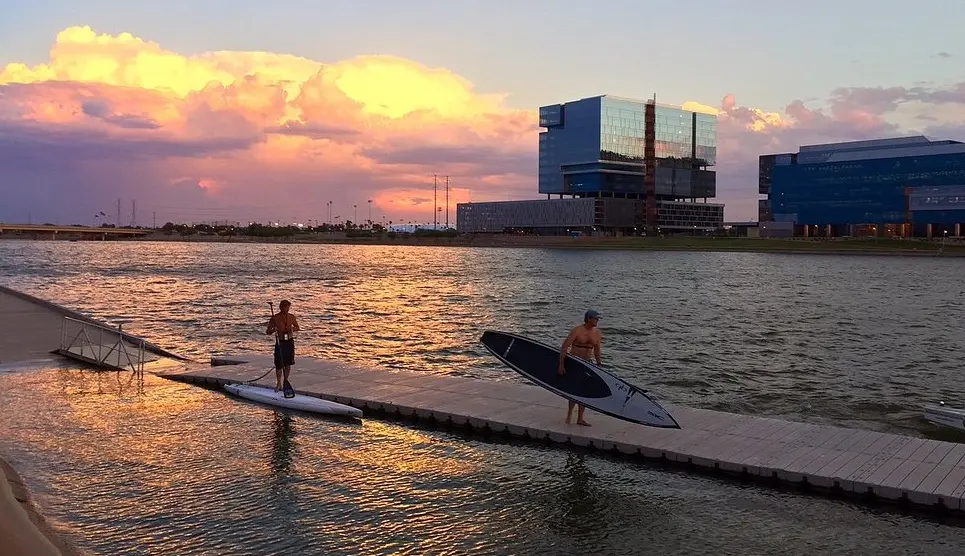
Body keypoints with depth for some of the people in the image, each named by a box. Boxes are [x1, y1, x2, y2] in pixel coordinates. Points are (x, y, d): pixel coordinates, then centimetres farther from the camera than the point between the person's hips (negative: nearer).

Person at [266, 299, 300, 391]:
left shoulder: (291, 317, 3)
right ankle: (278, 383, 10)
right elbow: (267, 331, -3)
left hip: (290, 342, 3)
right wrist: (273, 330, -25)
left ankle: (286, 381, 23)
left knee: (288, 363, 8)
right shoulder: (275, 318, -6)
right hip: (280, 342, -3)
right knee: (279, 364, -3)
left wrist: (292, 329, -7)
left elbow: (297, 328, 16)